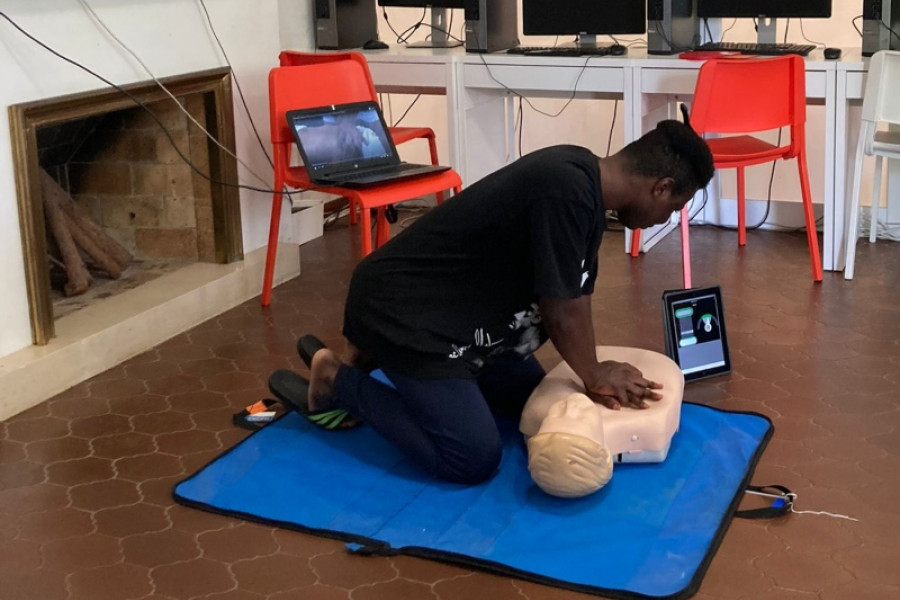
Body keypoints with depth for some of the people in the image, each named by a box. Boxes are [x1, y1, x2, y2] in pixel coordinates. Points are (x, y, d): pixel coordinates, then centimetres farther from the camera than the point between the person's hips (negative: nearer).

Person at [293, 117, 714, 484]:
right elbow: (561, 311, -21)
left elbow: (577, 295, 8)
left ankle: (376, 358, 23)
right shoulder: (566, 192, -29)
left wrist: (595, 376, -1)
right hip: (402, 310, -11)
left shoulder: (590, 185, 3)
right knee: (474, 460, -13)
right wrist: (594, 376, -5)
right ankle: (338, 381, 2)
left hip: (453, 305, 11)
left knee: (531, 398, 22)